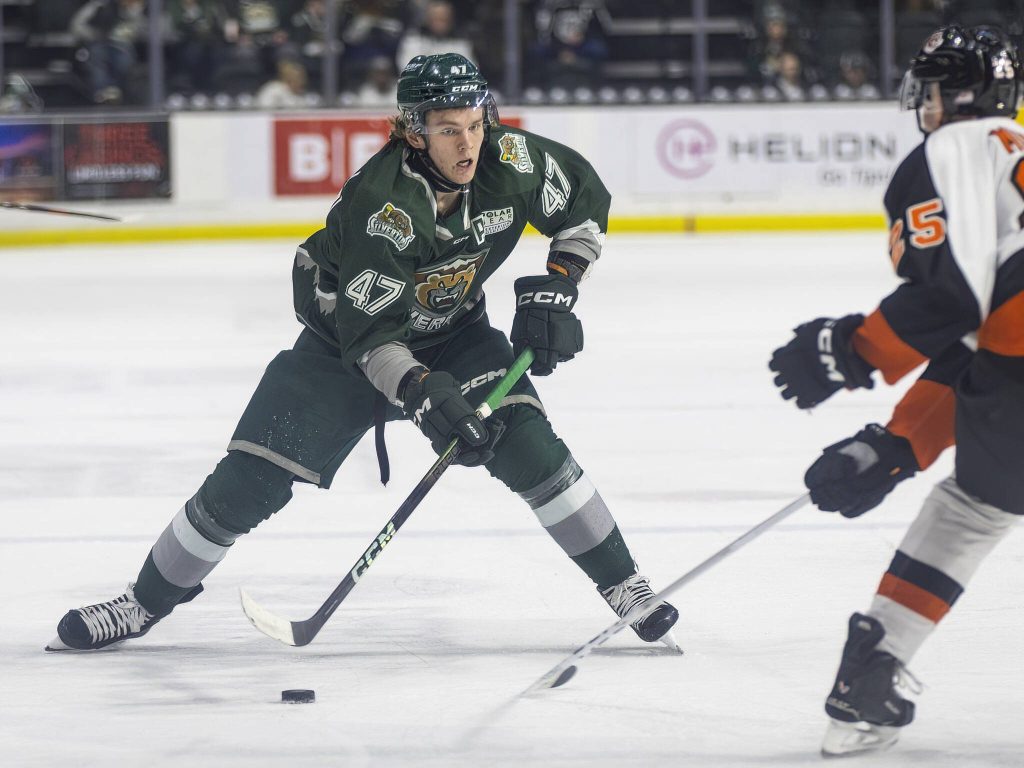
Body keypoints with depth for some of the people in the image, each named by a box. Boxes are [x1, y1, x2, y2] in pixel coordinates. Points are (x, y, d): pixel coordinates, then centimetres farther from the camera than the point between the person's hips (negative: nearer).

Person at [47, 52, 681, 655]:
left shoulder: (510, 160, -21)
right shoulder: (381, 205, -35)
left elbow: (586, 200, -2)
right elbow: (369, 334, -34)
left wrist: (557, 287, -13)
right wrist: (427, 397, -47)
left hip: (454, 334, 3)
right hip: (345, 339, -3)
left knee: (525, 442, -21)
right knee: (249, 480, -7)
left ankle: (623, 585, -7)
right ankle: (148, 601, 11)